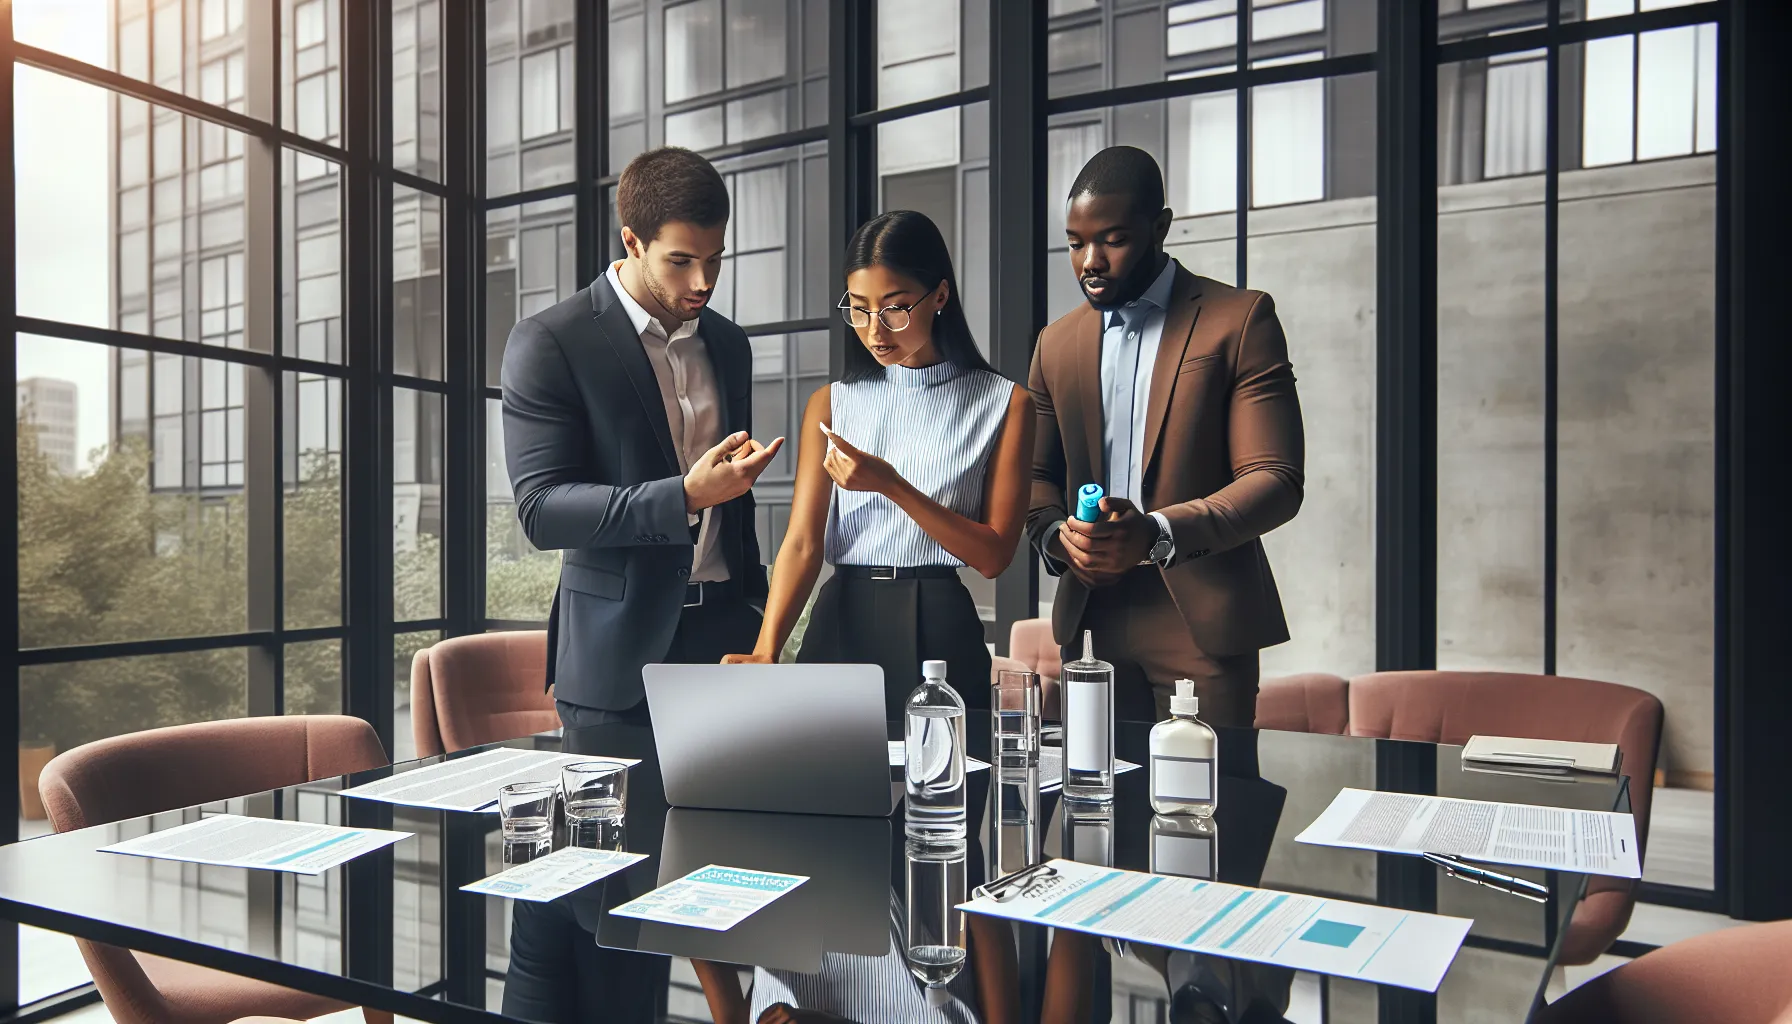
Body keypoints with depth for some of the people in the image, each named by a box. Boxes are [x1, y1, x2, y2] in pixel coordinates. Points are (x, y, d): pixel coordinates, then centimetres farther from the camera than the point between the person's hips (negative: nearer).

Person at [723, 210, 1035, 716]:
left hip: (939, 631, -2)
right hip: (841, 622, 2)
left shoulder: (1005, 404, 0)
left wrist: (892, 486, -17)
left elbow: (994, 554, -5)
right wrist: (766, 651, -20)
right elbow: (802, 542, -4)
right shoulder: (830, 404, 6)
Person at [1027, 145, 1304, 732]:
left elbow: (1277, 482, -8)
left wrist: (1158, 532, -22)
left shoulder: (1240, 320, -2)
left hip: (1202, 623, -4)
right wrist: (1056, 534, -5)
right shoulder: (1056, 342, 13)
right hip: (1091, 622, 4)